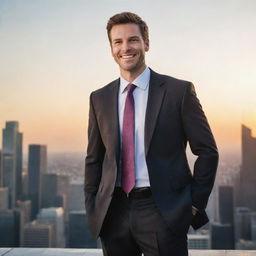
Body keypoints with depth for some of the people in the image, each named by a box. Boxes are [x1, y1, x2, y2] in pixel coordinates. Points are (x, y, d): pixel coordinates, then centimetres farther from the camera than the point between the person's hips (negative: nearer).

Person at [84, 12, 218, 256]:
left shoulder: (179, 91, -3)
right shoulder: (99, 98, 7)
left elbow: (207, 151, -1)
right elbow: (94, 158, 12)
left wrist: (195, 204, -4)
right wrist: (92, 208, 5)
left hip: (164, 213, -3)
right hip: (114, 214, 3)